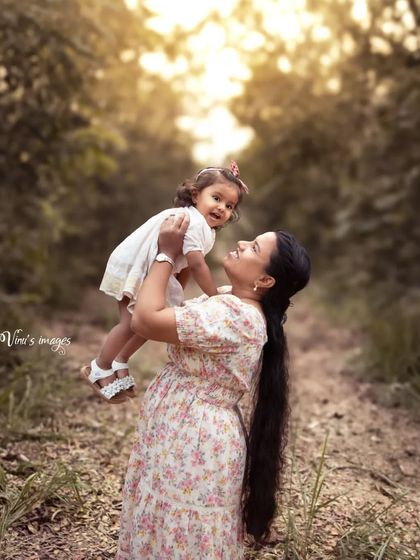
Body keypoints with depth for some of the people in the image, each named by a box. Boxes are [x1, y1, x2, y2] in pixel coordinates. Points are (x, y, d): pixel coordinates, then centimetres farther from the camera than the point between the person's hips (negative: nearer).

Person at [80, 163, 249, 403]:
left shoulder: (205, 230, 2)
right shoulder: (192, 221, -31)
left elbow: (186, 266, 7)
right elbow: (197, 265, -36)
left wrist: (177, 297, 8)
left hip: (152, 274, 10)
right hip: (131, 269, -10)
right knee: (132, 323, -8)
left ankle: (120, 362, 35)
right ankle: (98, 369, 11)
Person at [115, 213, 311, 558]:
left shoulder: (235, 316, -27)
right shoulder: (235, 303, 5)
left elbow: (145, 320, -27)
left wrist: (167, 254, -18)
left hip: (195, 444, -10)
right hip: (187, 438, 10)